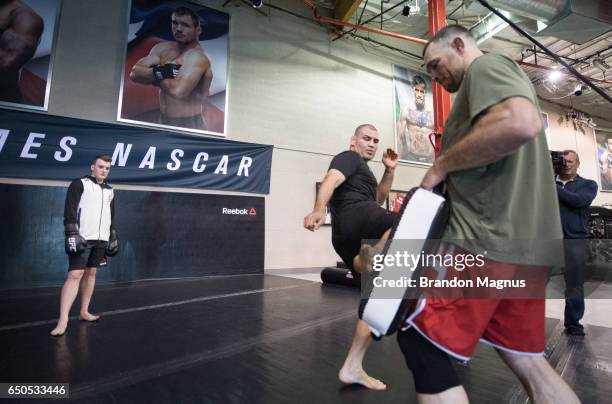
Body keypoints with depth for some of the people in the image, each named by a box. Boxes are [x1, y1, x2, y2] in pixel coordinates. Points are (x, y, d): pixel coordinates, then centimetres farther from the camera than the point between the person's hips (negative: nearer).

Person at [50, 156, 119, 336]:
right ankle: (63, 320, -10)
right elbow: (69, 210, -10)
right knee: (75, 275, -11)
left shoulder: (109, 191, 16)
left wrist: (113, 238, 17)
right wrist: (72, 234, -19)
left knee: (91, 273, 11)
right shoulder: (80, 184, -3)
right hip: (82, 238, -6)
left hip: (100, 239, 6)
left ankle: (84, 312, 21)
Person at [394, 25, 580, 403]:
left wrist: (440, 166, -13)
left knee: (421, 341, -3)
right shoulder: (500, 82, 27)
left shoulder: (486, 66, -2)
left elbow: (520, 124, -25)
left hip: (490, 238, -10)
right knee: (527, 358, 17)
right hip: (526, 242, 10)